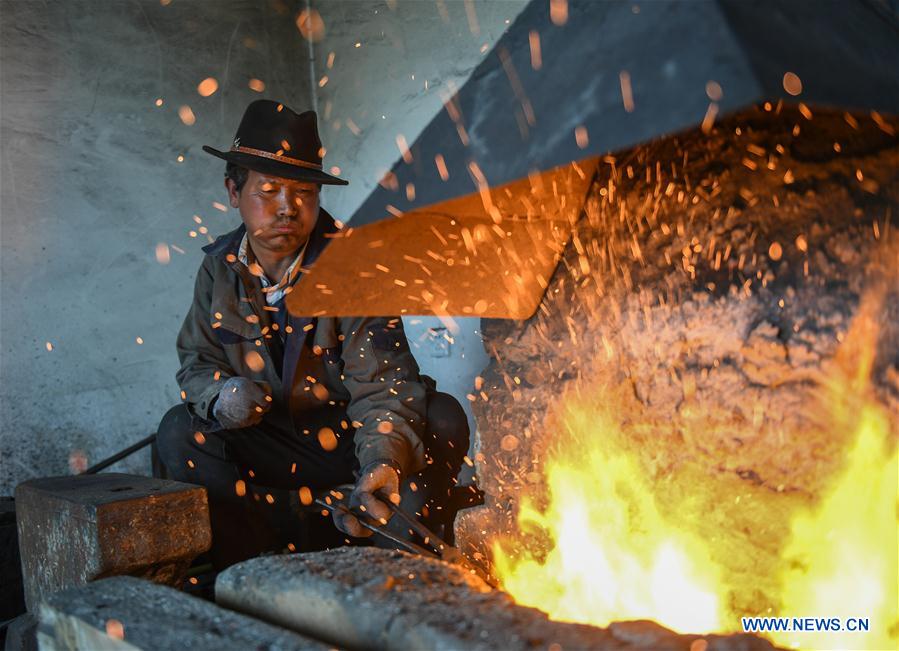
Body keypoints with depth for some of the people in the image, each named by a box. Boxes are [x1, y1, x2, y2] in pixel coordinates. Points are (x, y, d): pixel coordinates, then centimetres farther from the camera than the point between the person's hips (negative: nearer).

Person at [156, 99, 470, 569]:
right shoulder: (220, 268, -2)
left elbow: (382, 382, -24)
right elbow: (196, 360, 6)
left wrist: (385, 461, -44)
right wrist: (220, 397, -21)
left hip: (354, 438, -2)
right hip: (270, 448, 3)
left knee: (444, 420, -28)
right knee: (178, 433, -22)